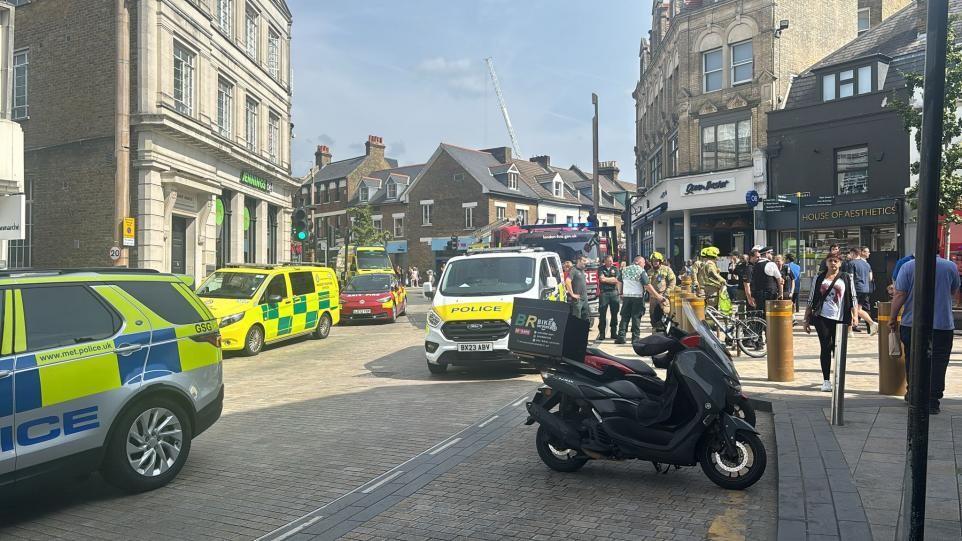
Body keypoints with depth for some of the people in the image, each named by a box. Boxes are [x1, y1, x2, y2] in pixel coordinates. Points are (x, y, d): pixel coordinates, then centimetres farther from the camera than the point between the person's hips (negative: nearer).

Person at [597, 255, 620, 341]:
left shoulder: (615, 269, 10)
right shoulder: (601, 269, 5)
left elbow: (616, 280, 0)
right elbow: (602, 279, -9)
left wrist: (606, 279, -3)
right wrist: (611, 279, -2)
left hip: (614, 292, 2)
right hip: (604, 292, -2)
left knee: (614, 313, 5)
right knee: (602, 314, -4)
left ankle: (614, 333, 13)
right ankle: (601, 333, 0)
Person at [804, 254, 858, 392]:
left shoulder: (847, 278, 8)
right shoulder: (818, 278, 9)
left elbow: (852, 298, 5)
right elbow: (811, 300, 10)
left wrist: (854, 315, -7)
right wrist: (807, 320, 7)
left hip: (840, 319, 0)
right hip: (822, 318, 0)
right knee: (825, 348, 0)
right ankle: (826, 380, 6)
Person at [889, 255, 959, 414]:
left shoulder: (908, 267, -7)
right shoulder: (951, 267, -1)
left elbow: (899, 295, -8)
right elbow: (954, 292, 15)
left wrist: (893, 318, 1)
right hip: (943, 324, 0)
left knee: (913, 360, 15)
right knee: (938, 362, 5)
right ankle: (932, 402, 2)